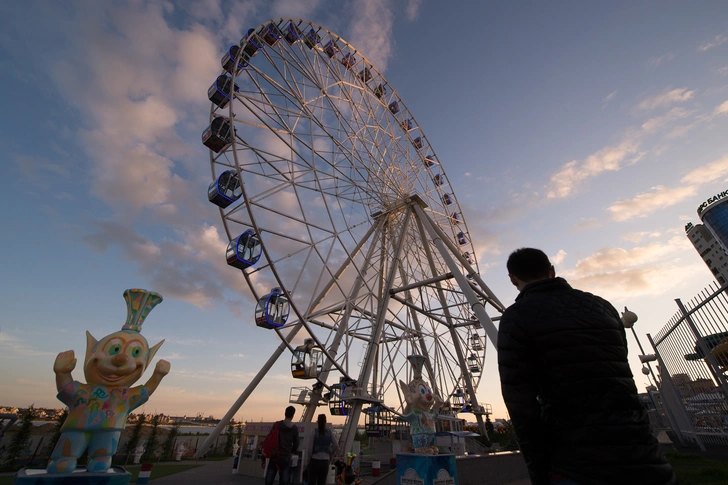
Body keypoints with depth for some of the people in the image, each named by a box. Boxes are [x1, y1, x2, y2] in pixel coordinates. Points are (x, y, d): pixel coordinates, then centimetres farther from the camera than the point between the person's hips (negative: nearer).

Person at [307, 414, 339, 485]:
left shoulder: (315, 431, -7)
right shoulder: (329, 432, 0)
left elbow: (310, 446, -9)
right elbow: (336, 446, -1)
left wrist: (310, 456, 5)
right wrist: (330, 456, 11)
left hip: (315, 460, -2)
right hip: (325, 460, 3)